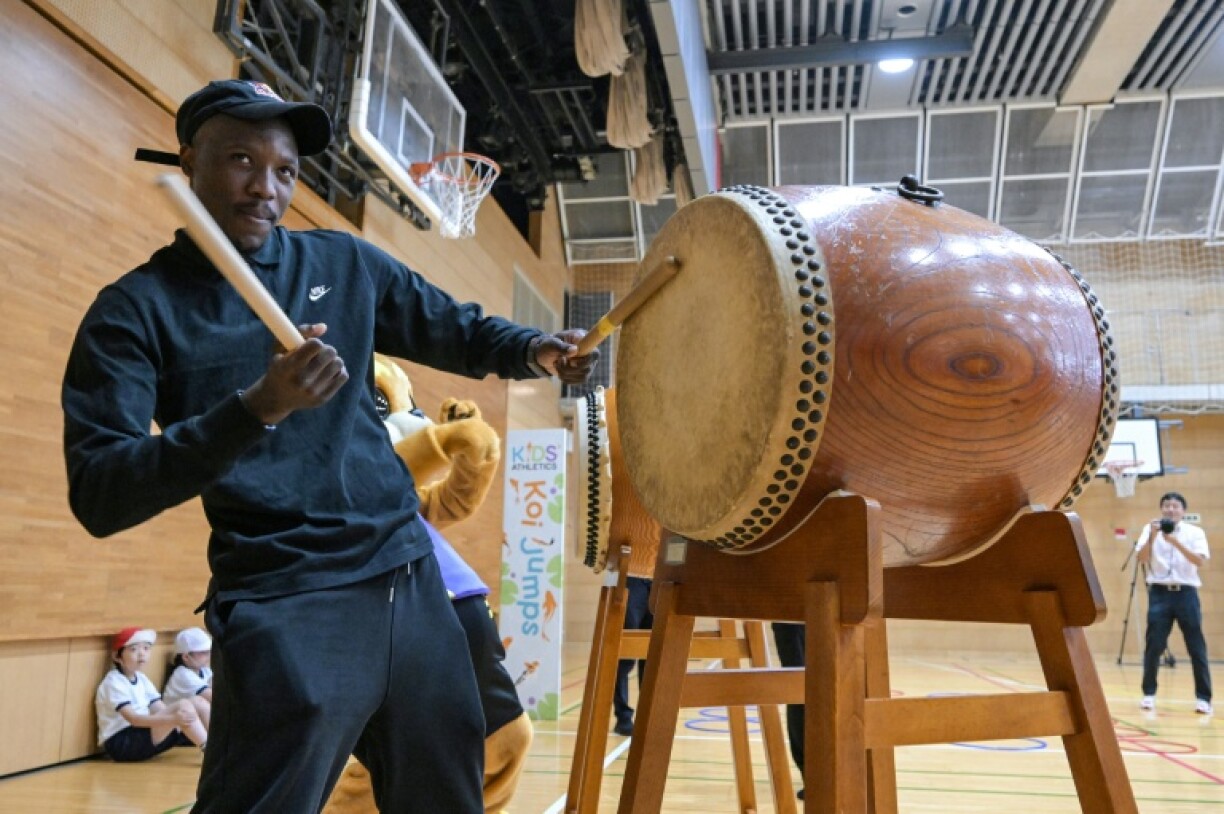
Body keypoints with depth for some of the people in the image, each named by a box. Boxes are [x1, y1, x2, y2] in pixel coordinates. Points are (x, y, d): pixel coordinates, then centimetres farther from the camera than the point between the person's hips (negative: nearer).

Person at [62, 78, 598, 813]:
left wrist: (533, 351, -1)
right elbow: (98, 496, -14)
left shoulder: (345, 263, 8)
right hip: (284, 609, -5)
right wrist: (257, 408, -28)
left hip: (411, 580, 5)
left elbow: (459, 330, 20)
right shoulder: (136, 309, -4)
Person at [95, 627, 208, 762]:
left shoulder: (141, 679, 12)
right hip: (121, 743, -8)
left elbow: (161, 710, 2)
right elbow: (133, 718, -25)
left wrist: (176, 717, -19)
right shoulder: (113, 683, -13)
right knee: (183, 706, -23)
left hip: (142, 735, 8)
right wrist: (172, 718, -36)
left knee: (195, 704, -3)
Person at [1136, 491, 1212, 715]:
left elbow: (1200, 561, -12)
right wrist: (1152, 537, -22)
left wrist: (1176, 542, -23)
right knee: (1153, 646, 0)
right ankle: (1149, 694, 10)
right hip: (1160, 593, 0)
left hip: (1186, 593, 0)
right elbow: (1141, 559, -8)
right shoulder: (1150, 529, 4)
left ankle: (1203, 698, 10)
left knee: (1197, 648, 1)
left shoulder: (1195, 532, 3)